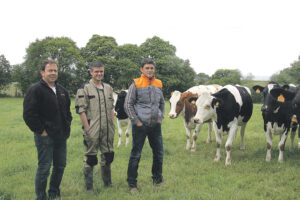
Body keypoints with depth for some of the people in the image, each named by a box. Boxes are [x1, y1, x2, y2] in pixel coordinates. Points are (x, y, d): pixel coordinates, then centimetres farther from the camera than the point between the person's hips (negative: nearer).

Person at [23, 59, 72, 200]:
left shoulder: (61, 90, 14)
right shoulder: (35, 90, -11)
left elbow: (67, 109, 27)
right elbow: (28, 114, -17)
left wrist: (68, 124, 13)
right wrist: (41, 130, -16)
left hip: (61, 136, 8)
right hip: (45, 136, -7)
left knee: (60, 166, 14)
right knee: (44, 168, -2)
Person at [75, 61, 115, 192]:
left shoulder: (108, 88, 13)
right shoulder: (84, 89, -6)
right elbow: (80, 109, -10)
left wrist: (112, 124, 11)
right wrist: (87, 127, -15)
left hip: (107, 130, 6)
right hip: (92, 131, -6)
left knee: (108, 155, 13)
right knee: (90, 158, 0)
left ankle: (107, 182, 28)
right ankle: (89, 187, 10)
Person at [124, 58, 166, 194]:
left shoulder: (158, 84, 9)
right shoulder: (136, 84, -6)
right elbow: (128, 105, -7)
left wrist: (161, 118, 11)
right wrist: (136, 121, -10)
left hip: (155, 125, 5)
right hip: (140, 125, -5)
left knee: (159, 152, 13)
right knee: (135, 155, 0)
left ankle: (157, 179, 30)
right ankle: (132, 184, 10)